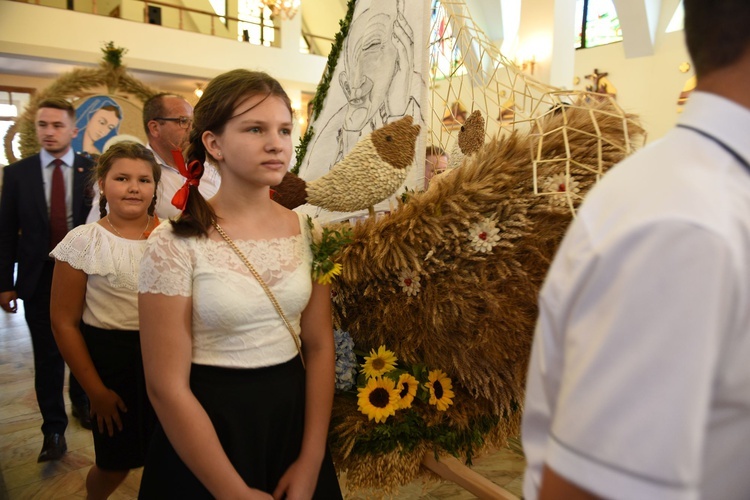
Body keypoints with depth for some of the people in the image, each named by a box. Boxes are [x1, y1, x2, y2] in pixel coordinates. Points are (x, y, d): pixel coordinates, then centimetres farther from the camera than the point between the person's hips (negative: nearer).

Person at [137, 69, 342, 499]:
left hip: (294, 415, 4)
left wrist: (311, 463, -5)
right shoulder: (175, 244, -15)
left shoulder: (306, 231, -3)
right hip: (209, 427, -3)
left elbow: (320, 346, -1)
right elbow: (167, 387, -14)